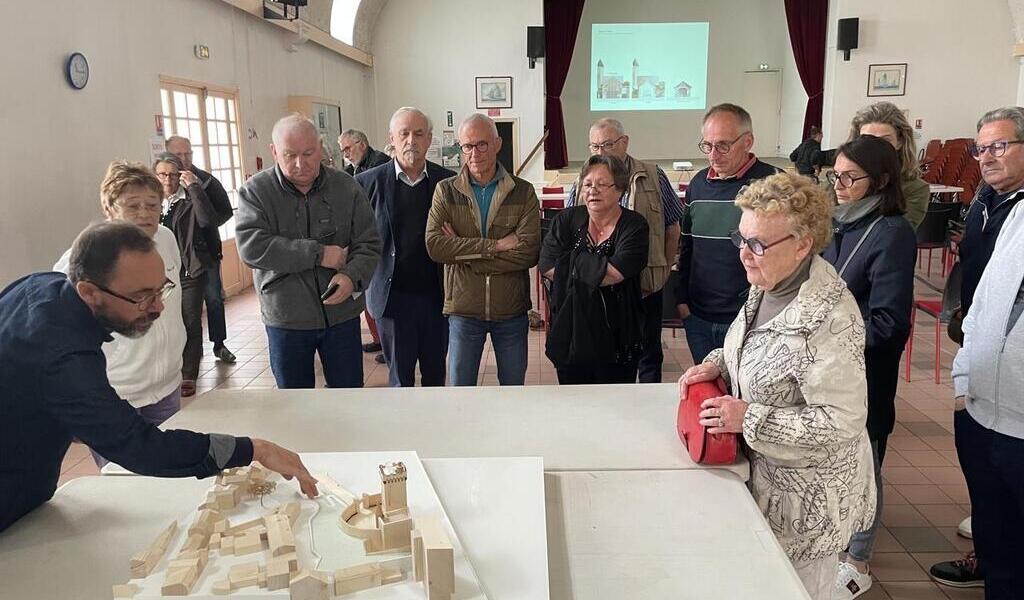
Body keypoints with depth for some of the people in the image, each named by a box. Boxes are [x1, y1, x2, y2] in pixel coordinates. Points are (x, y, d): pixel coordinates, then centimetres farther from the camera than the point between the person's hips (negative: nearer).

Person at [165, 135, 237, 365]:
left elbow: (226, 211, 1)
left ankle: (219, 344, 16)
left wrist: (205, 225, -11)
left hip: (207, 249, 1)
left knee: (214, 298, 5)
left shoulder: (207, 180, 0)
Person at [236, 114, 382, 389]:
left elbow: (369, 245, -3)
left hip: (342, 314, 1)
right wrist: (319, 254, -23)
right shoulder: (255, 191, -7)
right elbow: (251, 247, -20)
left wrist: (352, 277, -24)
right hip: (285, 319, -1)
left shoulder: (347, 188, -2)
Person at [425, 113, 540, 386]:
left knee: (514, 384, 17)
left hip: (512, 310, 1)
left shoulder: (523, 192, -3)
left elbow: (529, 251, -16)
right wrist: (495, 245, -21)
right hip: (463, 309, 0)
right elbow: (434, 245, -16)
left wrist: (463, 253, -17)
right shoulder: (445, 191, -1)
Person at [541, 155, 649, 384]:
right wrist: (597, 270, -14)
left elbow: (615, 273, -20)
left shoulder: (634, 225, -5)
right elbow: (547, 266, -10)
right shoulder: (566, 220, 4)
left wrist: (572, 262, -11)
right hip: (570, 337, 3)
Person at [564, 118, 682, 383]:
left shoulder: (653, 177, 2)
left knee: (649, 356, 12)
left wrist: (664, 270, 2)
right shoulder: (582, 184, 5)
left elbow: (672, 228, 6)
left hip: (646, 288, -1)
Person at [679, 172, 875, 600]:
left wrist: (750, 419, -26)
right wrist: (718, 364, -4)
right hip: (766, 475, 8)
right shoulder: (770, 285, -3)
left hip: (807, 496, -8)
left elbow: (842, 421, -28)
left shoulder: (828, 319, -30)